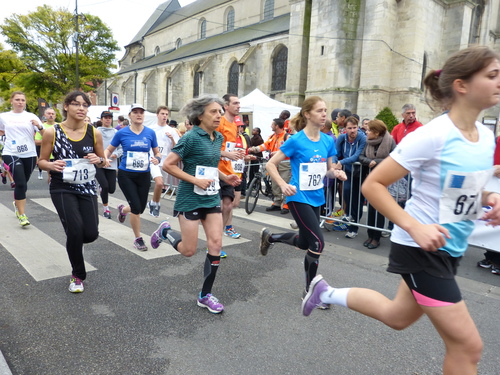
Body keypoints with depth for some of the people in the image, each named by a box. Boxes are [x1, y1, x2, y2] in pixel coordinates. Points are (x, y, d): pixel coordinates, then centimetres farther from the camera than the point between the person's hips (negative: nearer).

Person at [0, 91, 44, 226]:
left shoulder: (31, 117, 1)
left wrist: (39, 126, -20)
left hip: (29, 155, 1)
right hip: (11, 154, -1)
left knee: (22, 184, 15)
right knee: (21, 183, -14)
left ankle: (17, 204, 44)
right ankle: (22, 215, -5)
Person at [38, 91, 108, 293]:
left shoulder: (94, 133, -1)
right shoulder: (52, 132, -6)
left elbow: (103, 161, 10)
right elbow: (41, 161, 2)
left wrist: (98, 160, -14)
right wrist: (52, 165, -21)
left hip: (87, 188, 2)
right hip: (62, 189, -2)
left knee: (91, 234, -6)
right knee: (75, 230, -15)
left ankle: (74, 242, 35)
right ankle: (78, 275, 11)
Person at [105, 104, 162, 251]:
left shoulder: (150, 133, -1)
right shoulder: (122, 133, -5)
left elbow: (157, 153, 7)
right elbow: (109, 150, 5)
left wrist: (157, 158, -16)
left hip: (144, 175, 3)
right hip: (126, 175, -3)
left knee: (141, 208, 11)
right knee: (136, 208, -9)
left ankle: (123, 209, 48)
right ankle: (138, 239, 13)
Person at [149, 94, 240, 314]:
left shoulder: (218, 138, 8)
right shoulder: (191, 137, -15)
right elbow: (168, 165, -16)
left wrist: (225, 178, 5)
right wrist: (196, 180, -22)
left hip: (212, 198, 7)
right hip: (190, 199, -6)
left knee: (216, 245, 0)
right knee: (189, 250, 2)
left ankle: (205, 295, 15)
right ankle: (165, 232, 33)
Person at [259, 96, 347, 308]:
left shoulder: (328, 141, 3)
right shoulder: (296, 141, -14)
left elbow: (328, 170, 13)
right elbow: (270, 165, -10)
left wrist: (336, 173, -10)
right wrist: (284, 185, -22)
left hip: (316, 198, 7)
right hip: (299, 197, -7)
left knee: (304, 242, 18)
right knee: (318, 242, -11)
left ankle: (269, 237, 45)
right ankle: (310, 290, 9)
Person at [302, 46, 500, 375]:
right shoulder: (432, 136, -22)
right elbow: (372, 185, -20)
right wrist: (415, 227, -28)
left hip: (450, 249, 9)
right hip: (420, 248, -8)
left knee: (398, 316, 24)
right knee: (467, 345, -2)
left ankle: (326, 292, 39)